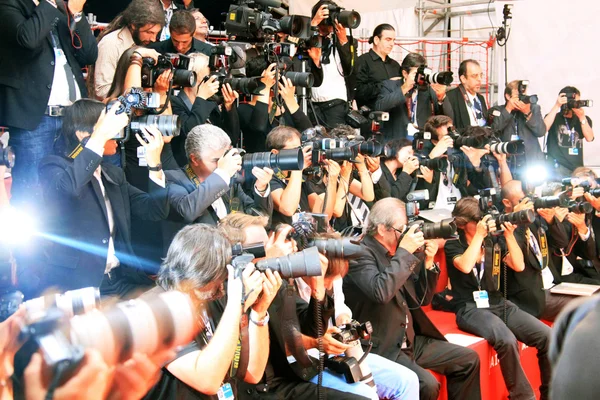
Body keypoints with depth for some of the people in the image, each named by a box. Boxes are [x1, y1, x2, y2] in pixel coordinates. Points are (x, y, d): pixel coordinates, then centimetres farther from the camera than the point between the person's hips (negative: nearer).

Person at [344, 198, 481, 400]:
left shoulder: (397, 254, 9)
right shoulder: (360, 253, -14)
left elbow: (421, 299, 14)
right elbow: (381, 292, -33)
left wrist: (428, 262, -1)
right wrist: (404, 251, -23)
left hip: (410, 340, 9)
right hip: (381, 347, -8)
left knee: (468, 359, 7)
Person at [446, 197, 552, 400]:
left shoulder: (494, 241, 12)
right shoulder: (453, 245, -1)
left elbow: (518, 266, 3)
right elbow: (465, 267, -22)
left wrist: (509, 235, -6)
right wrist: (479, 235, -16)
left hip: (499, 304, 5)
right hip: (471, 309, -5)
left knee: (546, 335, -14)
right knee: (507, 340, -34)